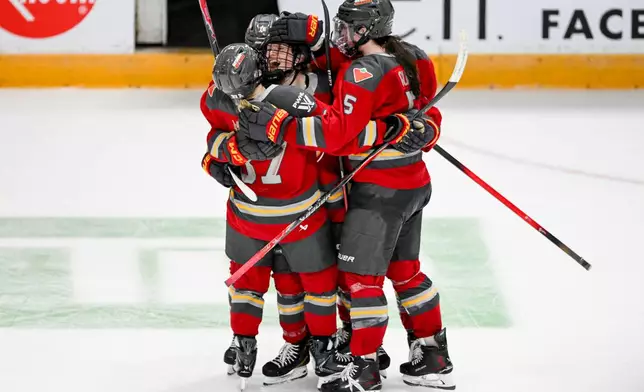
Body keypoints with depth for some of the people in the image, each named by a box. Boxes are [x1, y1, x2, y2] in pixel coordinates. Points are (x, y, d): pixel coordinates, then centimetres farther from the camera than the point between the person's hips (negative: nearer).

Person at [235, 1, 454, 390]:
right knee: (405, 270, 19)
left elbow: (336, 134, -26)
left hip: (379, 191, -9)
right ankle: (434, 359, 26)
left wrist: (277, 126, -26)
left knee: (360, 274, -3)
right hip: (415, 183, 9)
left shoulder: (364, 73, -21)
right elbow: (347, 50, 16)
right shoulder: (407, 57, 5)